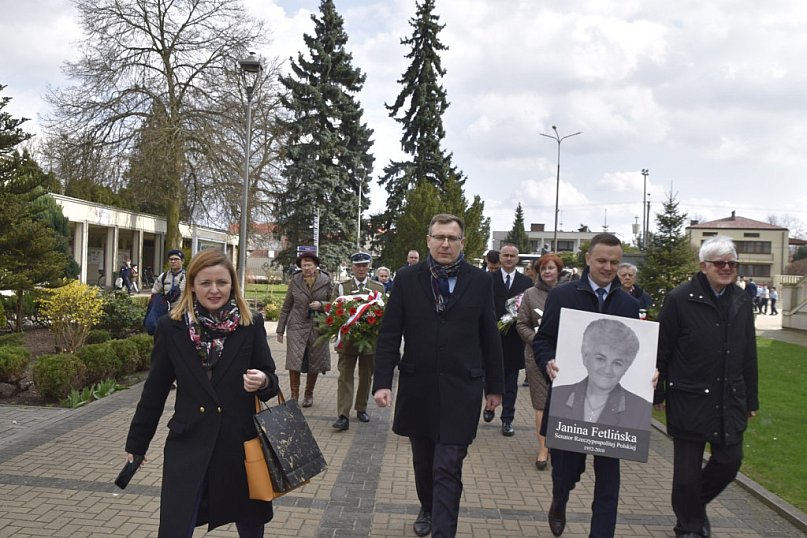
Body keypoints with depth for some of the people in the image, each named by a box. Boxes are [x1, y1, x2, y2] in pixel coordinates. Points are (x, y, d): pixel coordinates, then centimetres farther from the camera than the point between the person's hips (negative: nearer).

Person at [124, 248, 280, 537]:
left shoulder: (251, 324, -5)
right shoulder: (171, 327, -4)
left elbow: (270, 379, 1)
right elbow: (155, 389, 5)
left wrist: (262, 381, -23)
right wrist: (136, 442, 11)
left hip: (240, 441, 1)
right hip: (188, 443, 0)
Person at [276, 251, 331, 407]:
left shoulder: (325, 281, -2)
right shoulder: (295, 280, 0)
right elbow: (286, 306, 6)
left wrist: (321, 305, -16)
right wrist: (280, 329, 6)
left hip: (318, 327, 1)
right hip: (297, 326, 0)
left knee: (314, 364, 9)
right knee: (294, 362, -7)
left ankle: (309, 395, 27)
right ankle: (294, 396, 5)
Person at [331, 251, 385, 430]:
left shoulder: (379, 287, 8)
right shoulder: (341, 287, 4)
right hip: (347, 339, -2)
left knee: (366, 376, 12)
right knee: (345, 377, -4)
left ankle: (361, 409, 28)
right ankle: (343, 416, -5)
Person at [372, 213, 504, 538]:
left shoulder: (479, 282, 0)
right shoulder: (408, 280, 0)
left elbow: (490, 338, 4)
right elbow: (389, 336, -1)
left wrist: (494, 386, 6)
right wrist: (382, 382, -8)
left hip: (461, 392, -2)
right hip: (417, 389, 2)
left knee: (448, 469, -3)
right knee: (423, 462, 19)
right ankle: (427, 509, 45)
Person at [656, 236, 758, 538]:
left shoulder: (742, 301, 7)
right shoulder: (680, 299, -10)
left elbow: (749, 354, 12)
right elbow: (661, 350, -7)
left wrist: (751, 399, 13)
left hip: (730, 400, 5)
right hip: (689, 399, -5)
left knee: (729, 461, 10)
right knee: (687, 469, 6)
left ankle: (698, 503, 39)